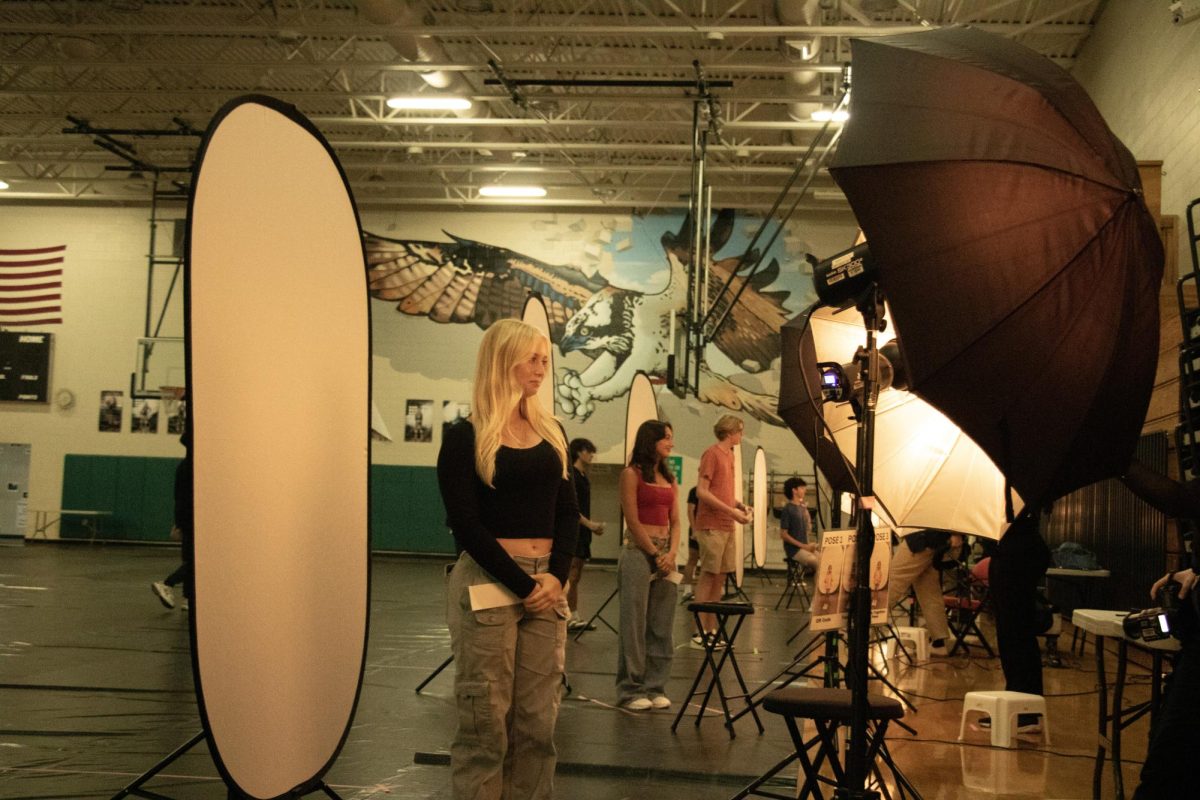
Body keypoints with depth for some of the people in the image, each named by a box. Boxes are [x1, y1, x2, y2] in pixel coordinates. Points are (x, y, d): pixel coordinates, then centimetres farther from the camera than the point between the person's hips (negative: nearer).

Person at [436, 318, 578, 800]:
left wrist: (556, 576, -6)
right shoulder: (465, 438, -3)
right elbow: (465, 524, -8)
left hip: (546, 585, 5)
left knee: (538, 721, 6)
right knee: (485, 722, -2)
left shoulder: (551, 432, 12)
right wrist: (523, 585, -13)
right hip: (488, 584, -5)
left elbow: (568, 511, 10)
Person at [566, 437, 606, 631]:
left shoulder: (583, 477, 17)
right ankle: (568, 617, -10)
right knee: (570, 577, -10)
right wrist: (590, 524, -18)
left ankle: (575, 617, 16)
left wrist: (593, 527, 13)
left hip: (582, 532, 10)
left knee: (576, 577, 12)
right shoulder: (572, 475, -11)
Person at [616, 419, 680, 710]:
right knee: (635, 624, -2)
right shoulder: (632, 474, -4)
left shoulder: (669, 477, 15)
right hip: (638, 552, -6)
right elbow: (632, 520, -9)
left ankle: (655, 687, 14)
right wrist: (655, 554, -10)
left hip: (666, 553, 6)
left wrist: (671, 553, -5)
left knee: (662, 626, 7)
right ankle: (631, 689, 5)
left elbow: (675, 522, 11)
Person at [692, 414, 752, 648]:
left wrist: (739, 505, 5)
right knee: (708, 576, -5)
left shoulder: (729, 455, 14)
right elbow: (701, 491, -16)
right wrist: (731, 511, -18)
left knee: (720, 577, 9)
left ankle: (711, 630, 15)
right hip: (711, 526, -8)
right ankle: (700, 633, -1)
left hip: (727, 526, 8)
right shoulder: (712, 454, -10)